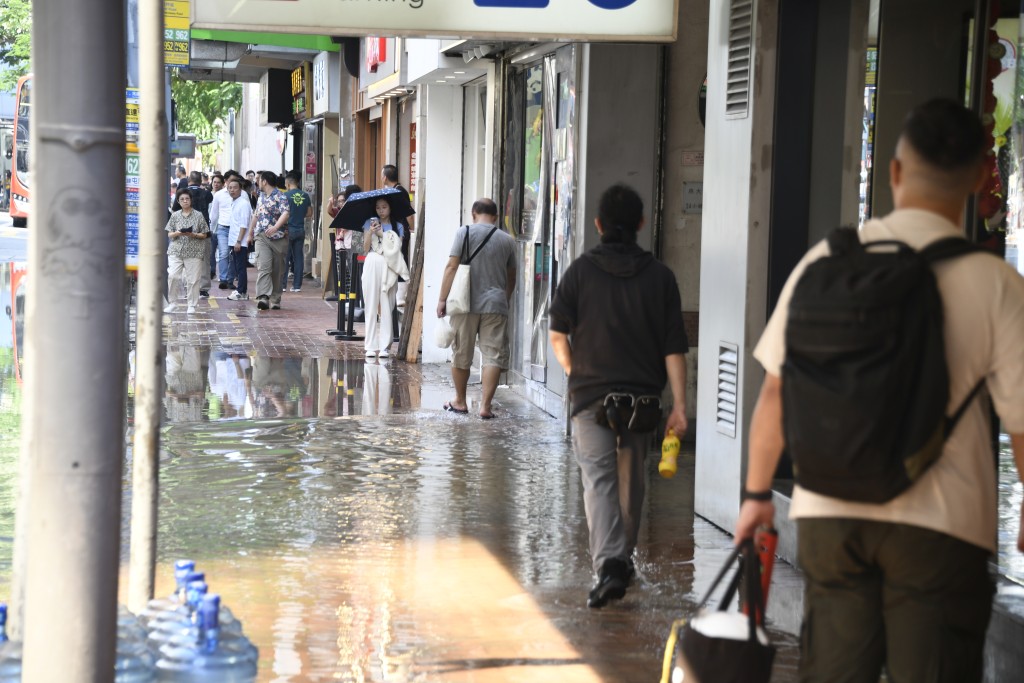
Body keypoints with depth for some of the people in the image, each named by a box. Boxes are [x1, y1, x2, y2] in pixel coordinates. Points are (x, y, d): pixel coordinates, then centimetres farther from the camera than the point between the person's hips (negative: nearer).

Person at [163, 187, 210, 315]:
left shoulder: (198, 215, 2)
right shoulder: (175, 215, 8)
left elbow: (204, 235, 4)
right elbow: (169, 234, 8)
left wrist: (193, 234, -14)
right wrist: (178, 233, -12)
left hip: (194, 252, -1)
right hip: (176, 251, 1)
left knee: (192, 279, 0)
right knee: (172, 276, -11)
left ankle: (192, 305, 12)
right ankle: (172, 303, 2)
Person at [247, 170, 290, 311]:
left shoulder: (280, 196, -6)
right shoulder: (261, 196, 17)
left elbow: (285, 213, -22)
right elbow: (256, 215, 29)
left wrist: (275, 227, -37)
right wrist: (250, 233, 31)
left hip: (278, 237, -4)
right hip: (261, 237, 4)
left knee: (276, 270, 5)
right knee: (264, 267, -14)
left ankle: (275, 299, 15)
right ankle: (263, 297, -26)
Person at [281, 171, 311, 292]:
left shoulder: (285, 195, -10)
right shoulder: (305, 196, 3)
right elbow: (309, 213, 10)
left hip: (288, 229, -4)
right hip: (301, 230, 4)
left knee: (284, 258, 2)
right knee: (298, 257, 7)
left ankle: (282, 284, 2)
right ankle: (297, 285, 6)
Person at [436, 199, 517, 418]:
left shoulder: (464, 232, -1)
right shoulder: (507, 240, 7)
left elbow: (452, 267, -7)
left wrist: (442, 299, -3)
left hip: (466, 304, -1)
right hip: (496, 305, 1)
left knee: (461, 354, 12)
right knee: (493, 355, 1)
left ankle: (460, 401, 23)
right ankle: (485, 405, -6)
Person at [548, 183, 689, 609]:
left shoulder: (581, 271, -2)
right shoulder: (660, 276, 1)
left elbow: (557, 334, -3)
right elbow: (674, 347, -2)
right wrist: (679, 405, -1)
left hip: (591, 395, -2)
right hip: (642, 398, 2)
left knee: (599, 480, -6)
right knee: (631, 480, 17)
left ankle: (608, 565, -23)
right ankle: (623, 558, 31)